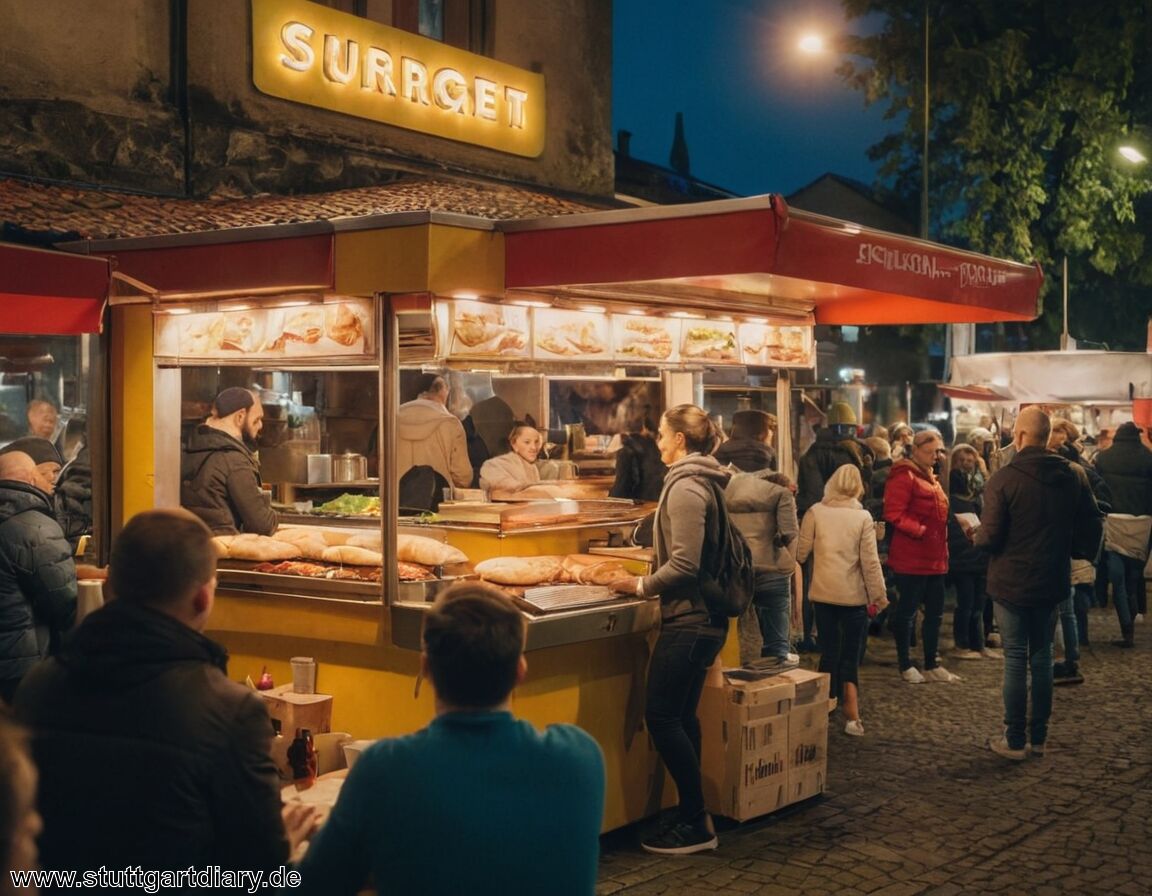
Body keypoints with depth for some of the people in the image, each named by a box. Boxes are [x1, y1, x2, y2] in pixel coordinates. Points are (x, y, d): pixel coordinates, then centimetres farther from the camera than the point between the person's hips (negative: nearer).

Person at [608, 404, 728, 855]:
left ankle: (696, 823, 2)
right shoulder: (700, 481, 13)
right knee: (681, 717, 14)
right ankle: (691, 818, 22)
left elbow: (684, 564, -22)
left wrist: (641, 586, -9)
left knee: (661, 716, -4)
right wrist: (650, 581, 13)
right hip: (703, 616, 10)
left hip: (689, 619, -10)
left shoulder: (685, 487, -17)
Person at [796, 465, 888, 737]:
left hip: (823, 593, 1)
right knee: (850, 656, 7)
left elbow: (801, 552, -2)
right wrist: (879, 596, 1)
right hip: (854, 595, -1)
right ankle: (852, 716, -3)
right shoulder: (863, 517, -5)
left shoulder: (816, 512, -3)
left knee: (830, 653, 11)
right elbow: (870, 561, -7)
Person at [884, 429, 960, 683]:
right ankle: (906, 666, 10)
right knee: (907, 612, 1)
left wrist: (942, 544, 14)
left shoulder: (930, 477, 19)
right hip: (911, 558, -9)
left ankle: (931, 665, 22)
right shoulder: (904, 476, -12)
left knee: (935, 612, 13)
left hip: (935, 558, 9)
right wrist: (920, 530, -20)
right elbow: (894, 514, -20)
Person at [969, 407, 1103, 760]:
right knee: (1042, 655, 15)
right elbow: (1092, 530, 1)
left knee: (1015, 658, 4)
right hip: (1053, 581, 4)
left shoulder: (1004, 478, -17)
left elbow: (990, 536, -19)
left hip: (1012, 582, -4)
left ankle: (1015, 740, 10)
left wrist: (975, 536, 3)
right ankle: (1039, 737, 22)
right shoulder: (1074, 476, -3)